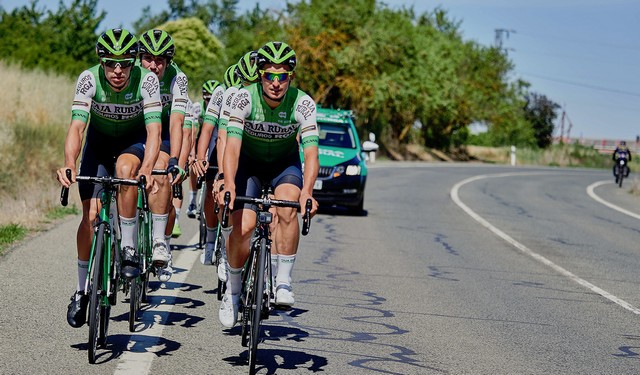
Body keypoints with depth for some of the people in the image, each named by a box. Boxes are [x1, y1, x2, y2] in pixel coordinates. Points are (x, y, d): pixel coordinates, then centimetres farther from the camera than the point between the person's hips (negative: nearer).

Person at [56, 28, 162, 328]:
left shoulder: (146, 81, -29)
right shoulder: (89, 79, -27)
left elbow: (154, 130, -37)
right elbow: (77, 127, -35)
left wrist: (146, 169, -55)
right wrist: (69, 165, -53)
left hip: (134, 140, -1)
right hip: (99, 140, 1)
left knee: (125, 168, -36)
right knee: (90, 213, -9)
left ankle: (128, 247, -21)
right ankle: (81, 290, 5)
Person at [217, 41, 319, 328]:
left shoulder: (302, 103, -25)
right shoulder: (244, 98, -26)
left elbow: (311, 152, -33)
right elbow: (232, 146, -34)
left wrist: (307, 191, -50)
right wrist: (229, 185, -50)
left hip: (285, 163, 0)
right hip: (248, 162, 0)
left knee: (287, 207, -30)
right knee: (243, 227, -17)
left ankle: (283, 282, -18)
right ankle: (233, 289, 10)